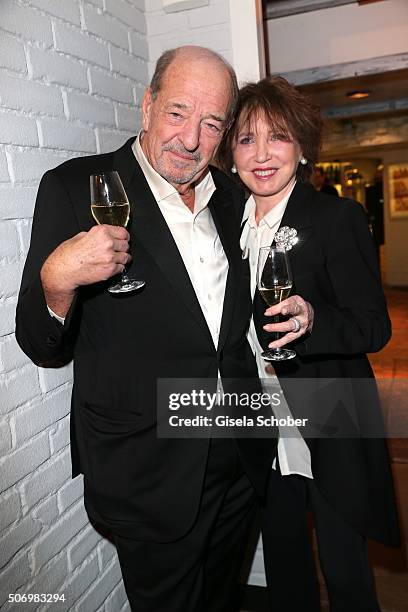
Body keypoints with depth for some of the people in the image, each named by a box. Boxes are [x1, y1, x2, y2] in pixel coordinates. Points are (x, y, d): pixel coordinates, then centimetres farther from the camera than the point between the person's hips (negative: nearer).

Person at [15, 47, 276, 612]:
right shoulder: (75, 189, -12)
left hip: (240, 461, 6)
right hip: (149, 479, -5)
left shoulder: (230, 197, 5)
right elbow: (42, 347, -12)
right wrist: (57, 279, -31)